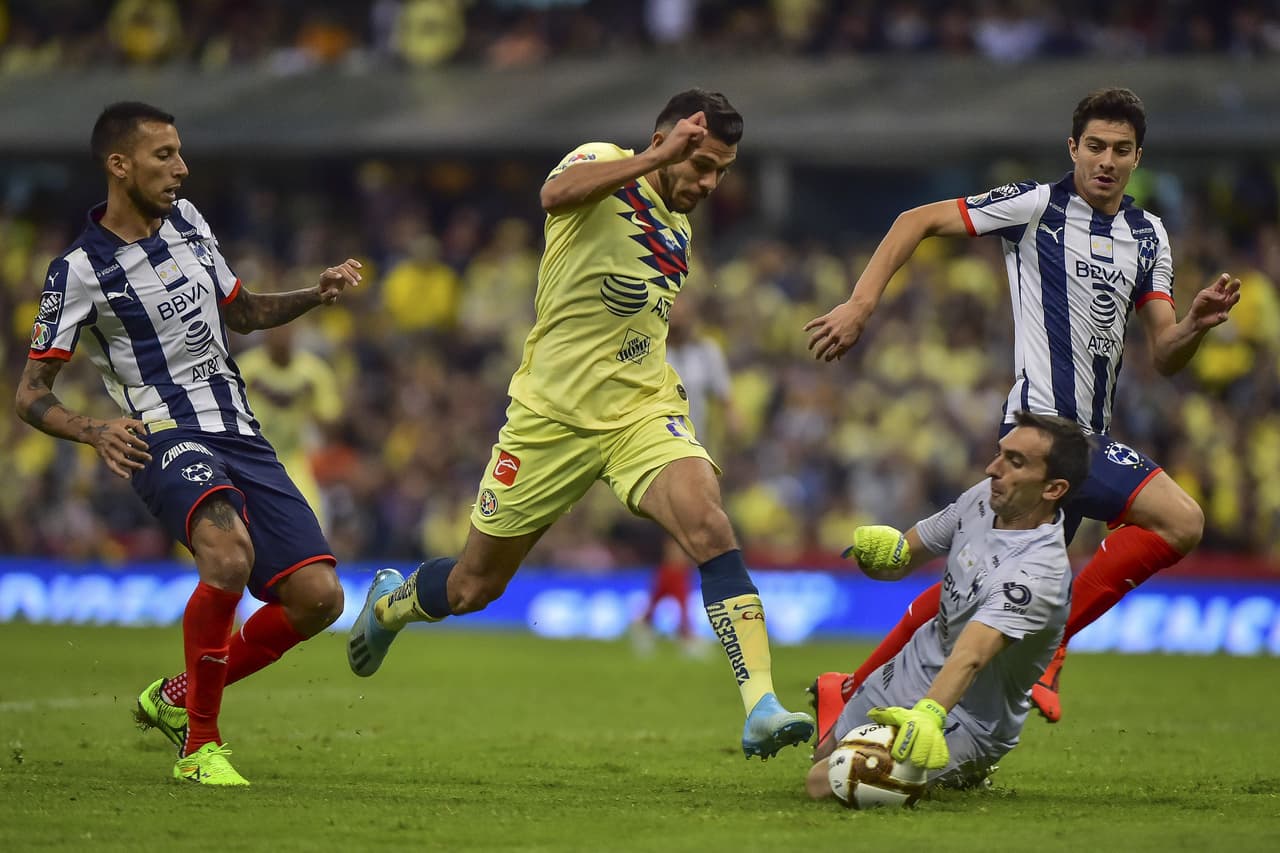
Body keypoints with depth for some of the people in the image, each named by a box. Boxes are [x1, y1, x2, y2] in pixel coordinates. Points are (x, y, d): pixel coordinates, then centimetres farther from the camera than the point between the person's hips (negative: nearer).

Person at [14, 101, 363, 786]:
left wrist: (317, 294, 11)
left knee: (318, 598, -4)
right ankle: (199, 743, -20)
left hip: (240, 437, 7)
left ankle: (176, 697, 17)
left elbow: (241, 312, 29)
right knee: (229, 555, -36)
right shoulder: (78, 272, -7)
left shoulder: (186, 219, 12)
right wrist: (95, 432, -25)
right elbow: (30, 396, -5)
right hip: (166, 439, -7)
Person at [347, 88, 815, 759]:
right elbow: (556, 193, -35)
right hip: (552, 416, -4)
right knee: (473, 587, 10)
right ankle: (390, 602, 46)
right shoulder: (603, 164, -8)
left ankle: (760, 706, -33)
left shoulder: (676, 226, 13)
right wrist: (655, 159, -40)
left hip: (643, 411, 4)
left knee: (706, 522, -27)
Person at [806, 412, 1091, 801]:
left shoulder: (1038, 572, -34)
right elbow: (907, 556, 4)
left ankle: (962, 774, 7)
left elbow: (971, 655, -48)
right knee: (824, 756, 19)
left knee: (824, 784, -17)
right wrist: (889, 552, -21)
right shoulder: (987, 496, -9)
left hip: (964, 720, -8)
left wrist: (928, 714, -65)